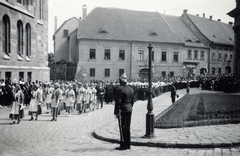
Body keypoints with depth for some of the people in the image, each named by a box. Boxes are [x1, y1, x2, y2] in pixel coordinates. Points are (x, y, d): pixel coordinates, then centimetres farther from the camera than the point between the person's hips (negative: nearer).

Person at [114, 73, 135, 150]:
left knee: (123, 128, -1)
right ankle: (128, 145, 21)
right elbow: (132, 100, 13)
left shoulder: (120, 89, -15)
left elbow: (118, 101, -16)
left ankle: (123, 145, 4)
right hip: (129, 110, 8)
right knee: (128, 128, 14)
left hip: (122, 110, -8)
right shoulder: (131, 89, 9)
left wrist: (116, 112, -11)